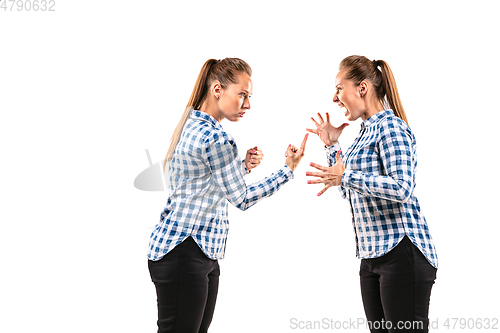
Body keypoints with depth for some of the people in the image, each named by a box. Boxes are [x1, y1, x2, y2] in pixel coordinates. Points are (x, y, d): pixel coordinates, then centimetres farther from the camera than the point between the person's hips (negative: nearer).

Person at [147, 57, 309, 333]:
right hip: (183, 255, -10)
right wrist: (289, 169, -3)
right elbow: (242, 199, -9)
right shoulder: (214, 138, -17)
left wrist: (242, 166, 7)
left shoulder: (191, 125, 13)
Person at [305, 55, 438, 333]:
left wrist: (347, 176, -22)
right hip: (371, 255, 10)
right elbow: (350, 191, 25)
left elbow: (402, 189, -22)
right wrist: (331, 146, 20)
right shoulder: (366, 132, 18)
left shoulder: (391, 127, -11)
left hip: (401, 253, -10)